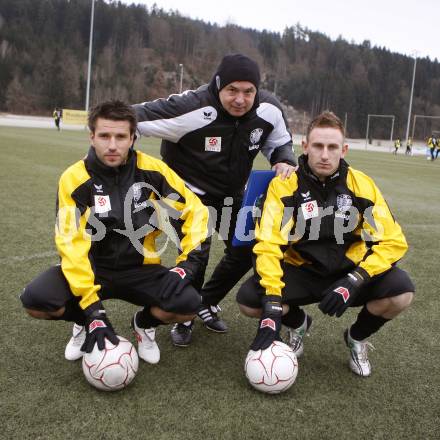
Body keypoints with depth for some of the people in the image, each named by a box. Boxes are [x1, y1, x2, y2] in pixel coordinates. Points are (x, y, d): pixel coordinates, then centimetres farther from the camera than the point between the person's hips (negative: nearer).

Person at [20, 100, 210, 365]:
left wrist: (188, 263, -17)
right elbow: (72, 244, -20)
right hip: (93, 268, 0)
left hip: (140, 269, 1)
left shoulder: (152, 170, -12)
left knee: (188, 305, -26)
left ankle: (145, 324, 10)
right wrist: (92, 308, -28)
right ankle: (84, 322, 9)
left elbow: (195, 211, -5)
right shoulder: (75, 179, -16)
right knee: (35, 300, -26)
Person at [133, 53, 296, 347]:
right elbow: (133, 119, -28)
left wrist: (285, 162, -20)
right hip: (189, 189, -5)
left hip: (232, 191, 6)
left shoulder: (269, 110, -18)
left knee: (244, 252, 7)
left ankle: (206, 303, 33)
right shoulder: (192, 108, -34)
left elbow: (280, 142, 2)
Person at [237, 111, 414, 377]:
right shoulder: (284, 186, -15)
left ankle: (358, 337, 9)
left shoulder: (362, 185, -11)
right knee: (249, 300, -24)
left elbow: (392, 241, -12)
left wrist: (353, 282, -27)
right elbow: (269, 245, -22)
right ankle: (298, 323, 13)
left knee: (401, 291, -26)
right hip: (301, 272, 0)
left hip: (348, 272, 1)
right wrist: (273, 308, -32)